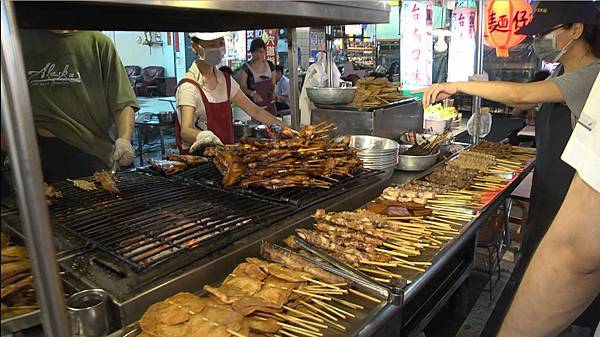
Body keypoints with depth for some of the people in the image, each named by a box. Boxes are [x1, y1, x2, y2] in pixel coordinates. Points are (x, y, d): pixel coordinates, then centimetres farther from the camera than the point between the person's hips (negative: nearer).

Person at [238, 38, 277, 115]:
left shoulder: (270, 65, 10)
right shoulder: (246, 67, -4)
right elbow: (242, 86, -7)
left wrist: (272, 92, -3)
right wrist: (252, 93, -23)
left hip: (268, 103, 4)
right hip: (253, 103, -4)